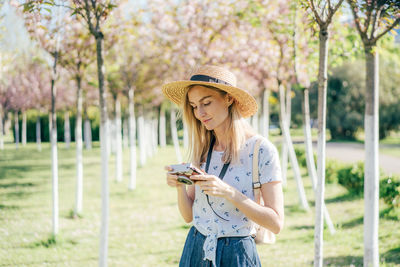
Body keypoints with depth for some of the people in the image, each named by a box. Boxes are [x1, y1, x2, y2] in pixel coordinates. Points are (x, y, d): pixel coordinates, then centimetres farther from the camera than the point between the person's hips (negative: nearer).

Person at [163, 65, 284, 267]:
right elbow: (189, 215, 7)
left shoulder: (262, 150, -11)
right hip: (195, 250, 5)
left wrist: (229, 192, -24)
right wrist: (180, 187, -12)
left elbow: (276, 223, -15)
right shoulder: (201, 149, 4)